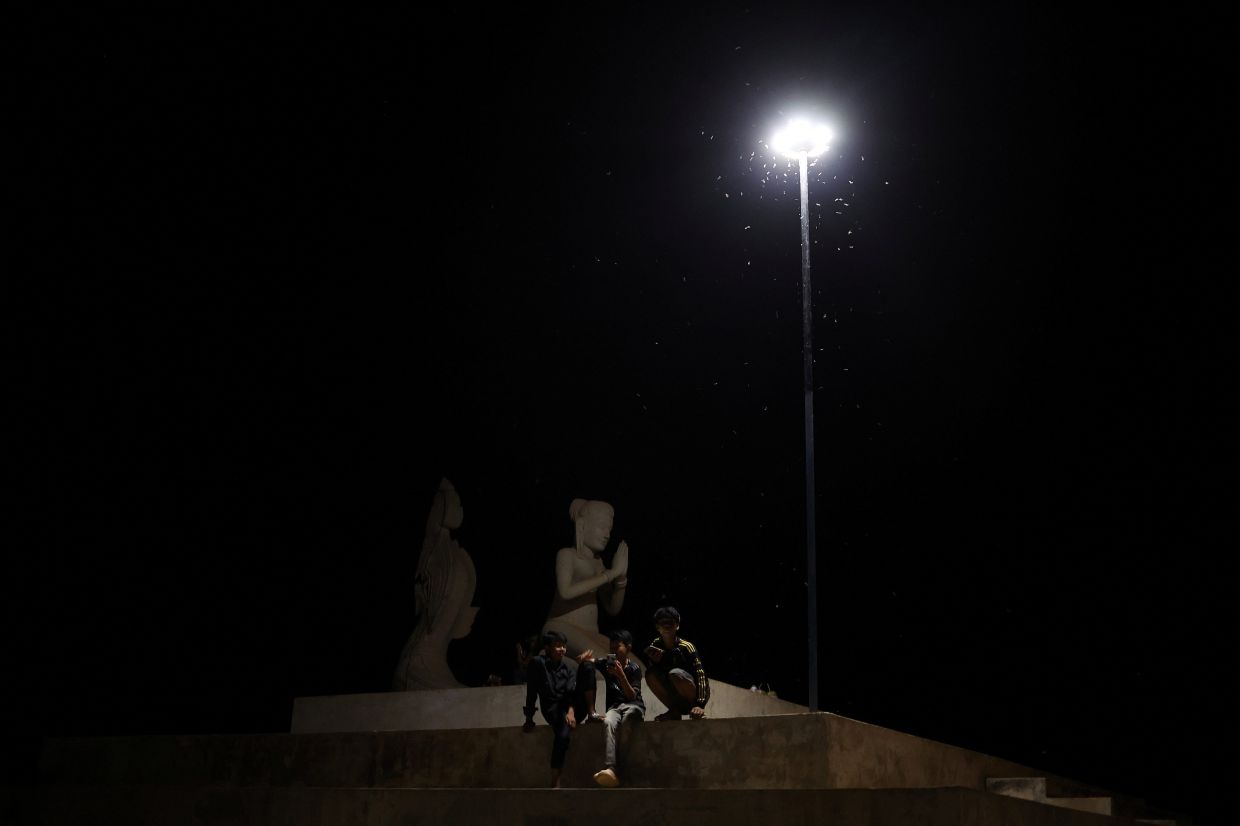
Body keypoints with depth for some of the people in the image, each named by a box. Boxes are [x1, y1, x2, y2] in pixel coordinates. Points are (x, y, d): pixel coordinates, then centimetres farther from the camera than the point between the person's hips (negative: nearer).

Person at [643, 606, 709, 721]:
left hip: (694, 693, -4)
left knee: (675, 674, -33)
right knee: (650, 674, -18)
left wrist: (700, 705, -37)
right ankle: (674, 711, -8)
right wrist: (654, 661, -28)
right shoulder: (655, 647, -6)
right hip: (677, 699, 4)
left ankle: (697, 710, -11)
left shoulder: (686, 647, -19)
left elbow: (700, 675, -25)